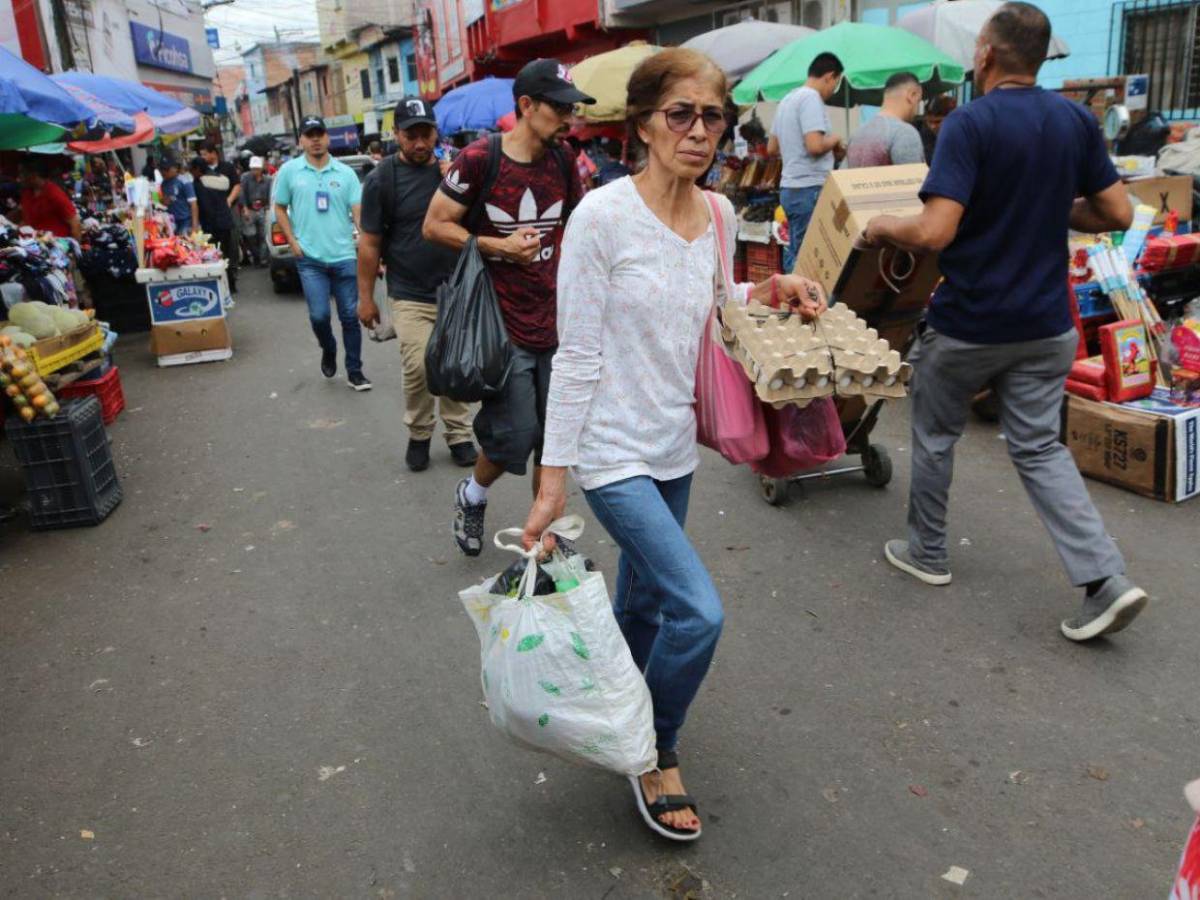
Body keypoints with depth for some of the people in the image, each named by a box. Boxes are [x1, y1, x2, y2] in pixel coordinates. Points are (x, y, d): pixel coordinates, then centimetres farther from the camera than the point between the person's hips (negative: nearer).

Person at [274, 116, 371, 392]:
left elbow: (358, 211, 1)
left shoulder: (345, 172, 4)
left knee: (350, 315, 4)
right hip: (310, 258, -1)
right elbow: (280, 209, 9)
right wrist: (293, 243, -1)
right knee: (319, 315, -5)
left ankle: (354, 371, 15)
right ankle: (328, 351, 27)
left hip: (344, 256, 1)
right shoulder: (289, 171, 3)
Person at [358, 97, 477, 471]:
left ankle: (459, 433, 20)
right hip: (409, 296, -3)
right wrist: (366, 297, 0)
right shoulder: (382, 179, -2)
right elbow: (370, 243, 0)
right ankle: (418, 434, 13)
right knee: (419, 367, -10)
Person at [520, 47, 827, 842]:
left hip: (677, 448, 7)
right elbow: (577, 354, -15)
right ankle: (658, 755, 15)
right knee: (700, 613, -13)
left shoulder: (719, 216, 3)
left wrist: (769, 292, 1)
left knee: (641, 605, 20)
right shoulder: (602, 216, -16)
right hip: (614, 451, -6)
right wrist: (554, 480, -15)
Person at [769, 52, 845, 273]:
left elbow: (772, 149, 23)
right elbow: (815, 145, -22)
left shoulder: (787, 99, 17)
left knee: (795, 253, 12)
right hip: (810, 188, -9)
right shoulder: (811, 98, -11)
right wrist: (834, 140, -3)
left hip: (790, 188, 9)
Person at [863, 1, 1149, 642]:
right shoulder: (1077, 120, 3)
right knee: (1039, 447, 13)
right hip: (1045, 325, 6)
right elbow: (1118, 213, 6)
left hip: (968, 325, -5)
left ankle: (927, 553, 31)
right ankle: (1106, 579, 3)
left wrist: (883, 227, -6)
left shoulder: (970, 123, -17)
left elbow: (934, 233, -26)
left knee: (934, 437, 16)